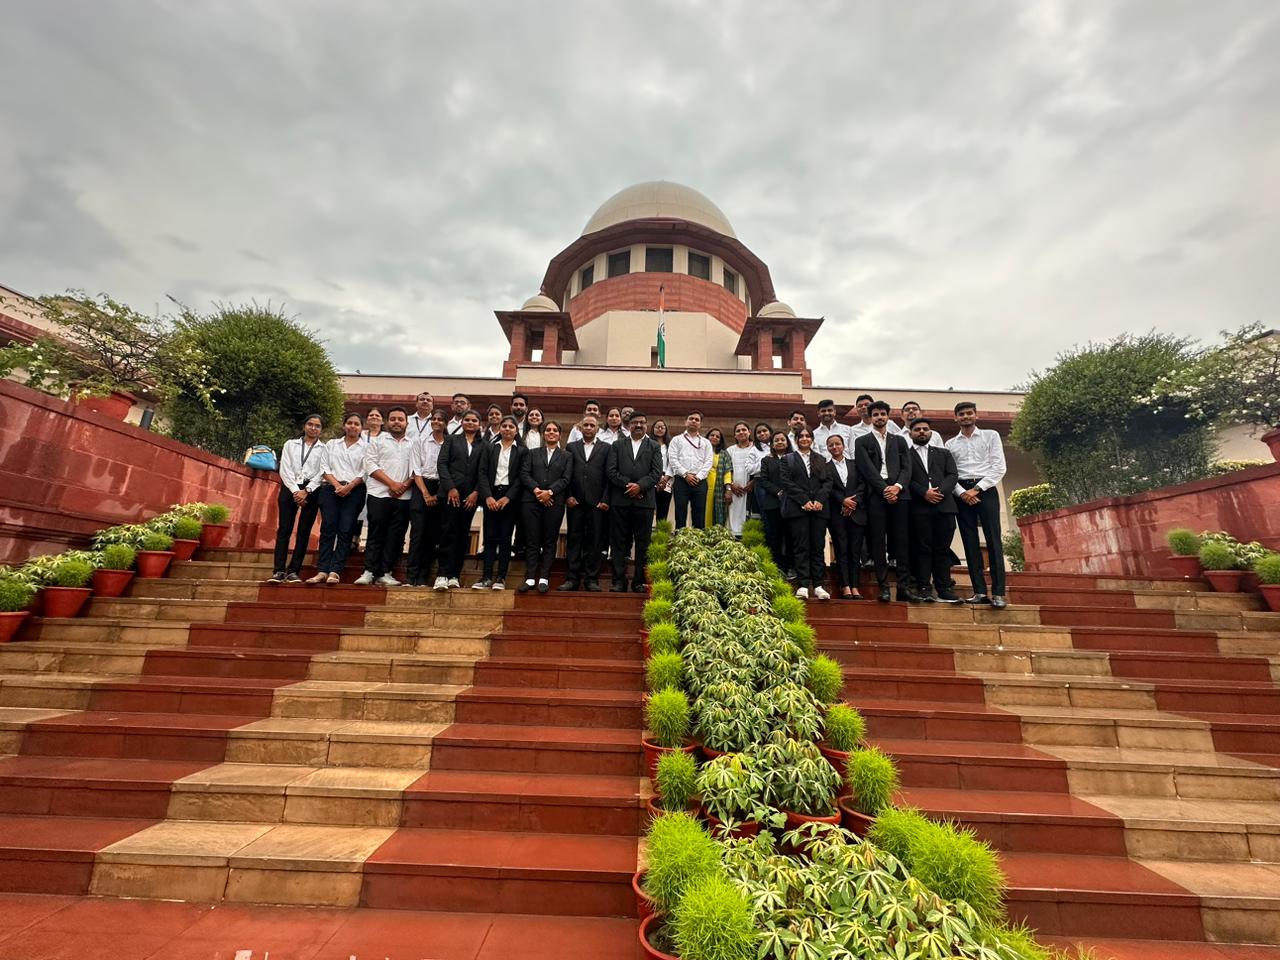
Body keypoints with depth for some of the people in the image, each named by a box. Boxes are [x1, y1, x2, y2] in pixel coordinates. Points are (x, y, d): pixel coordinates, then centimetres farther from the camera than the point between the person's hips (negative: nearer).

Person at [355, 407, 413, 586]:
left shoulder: (413, 444, 14)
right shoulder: (378, 440, 9)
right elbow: (371, 465, -1)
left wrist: (404, 485, -9)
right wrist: (391, 483, -10)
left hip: (403, 497, 2)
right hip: (379, 495, -2)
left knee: (395, 537, 2)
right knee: (376, 534, 0)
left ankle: (385, 573, 8)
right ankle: (369, 571, 6)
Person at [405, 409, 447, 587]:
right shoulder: (419, 441, 5)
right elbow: (416, 470, 0)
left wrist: (438, 495, -5)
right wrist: (426, 494, -8)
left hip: (441, 491, 1)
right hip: (421, 488, -1)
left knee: (433, 535, 2)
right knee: (417, 532, -7)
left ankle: (423, 578, 9)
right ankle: (411, 577, -1)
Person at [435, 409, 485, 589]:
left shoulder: (483, 445, 12)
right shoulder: (451, 439, 12)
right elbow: (442, 463, 2)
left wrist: (476, 492, -8)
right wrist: (450, 488, -9)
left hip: (470, 495, 2)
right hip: (451, 491, -1)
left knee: (463, 535, 3)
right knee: (448, 532, -8)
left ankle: (455, 575, 8)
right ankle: (443, 575, -9)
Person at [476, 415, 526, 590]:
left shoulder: (523, 451, 5)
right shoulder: (489, 448, 12)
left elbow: (522, 477, -1)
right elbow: (483, 473, 5)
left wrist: (507, 498, -11)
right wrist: (488, 497, -8)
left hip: (510, 498, -2)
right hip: (491, 497, 2)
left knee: (505, 538, 0)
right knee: (490, 537, 0)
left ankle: (501, 578, 3)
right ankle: (486, 578, 1)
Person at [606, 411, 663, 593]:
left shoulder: (655, 446, 11)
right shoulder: (617, 445, 12)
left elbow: (657, 472, 0)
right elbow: (610, 470, 1)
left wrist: (640, 485, -13)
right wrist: (627, 484, -11)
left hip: (644, 501, 0)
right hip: (620, 500, 1)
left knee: (643, 544, 3)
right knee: (619, 542, 2)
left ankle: (639, 581, 11)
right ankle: (619, 581, 8)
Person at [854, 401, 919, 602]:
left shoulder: (899, 441, 21)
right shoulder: (862, 442, 12)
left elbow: (906, 467, 9)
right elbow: (867, 469, 0)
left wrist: (897, 486, -9)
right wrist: (884, 489, -10)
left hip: (898, 493, 2)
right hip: (876, 495, -2)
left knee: (901, 540, -1)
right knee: (878, 541, -4)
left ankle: (904, 586, 1)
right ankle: (883, 587, -2)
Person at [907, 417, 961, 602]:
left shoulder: (943, 453, 22)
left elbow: (952, 475, 9)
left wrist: (940, 491, -8)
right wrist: (924, 492, -13)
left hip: (944, 505, 3)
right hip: (919, 507, -3)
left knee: (943, 549, 1)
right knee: (923, 548, -4)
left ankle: (944, 589, 5)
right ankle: (923, 589, -2)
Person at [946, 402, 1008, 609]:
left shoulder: (991, 436, 10)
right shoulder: (950, 443, 15)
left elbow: (999, 467, 0)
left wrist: (976, 489, -9)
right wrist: (962, 492, -10)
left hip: (985, 489, -2)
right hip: (962, 493, 2)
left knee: (993, 540, -8)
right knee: (970, 542, -1)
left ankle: (998, 592, -9)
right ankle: (980, 591, 1)